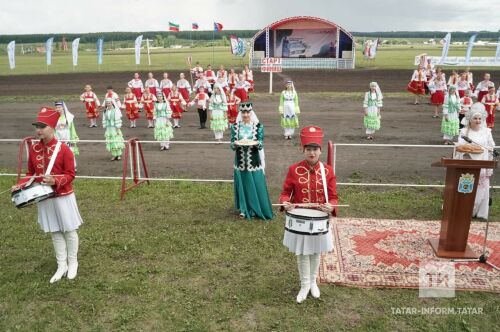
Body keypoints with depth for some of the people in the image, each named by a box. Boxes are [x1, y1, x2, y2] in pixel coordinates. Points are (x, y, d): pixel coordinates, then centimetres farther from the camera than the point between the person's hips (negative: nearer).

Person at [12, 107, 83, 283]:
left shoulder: (63, 149, -15)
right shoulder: (33, 149, 1)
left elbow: (70, 175, -12)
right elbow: (31, 173, 10)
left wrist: (55, 181, -28)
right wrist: (20, 185, -6)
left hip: (63, 196, -5)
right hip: (44, 197, 5)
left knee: (69, 230, 8)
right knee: (55, 232, 13)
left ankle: (73, 263, 25)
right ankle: (61, 266, 25)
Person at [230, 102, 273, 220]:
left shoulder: (258, 126, -4)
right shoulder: (235, 126, 0)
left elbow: (261, 146, -7)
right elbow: (232, 146, -2)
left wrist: (257, 143, -28)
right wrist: (235, 144, -24)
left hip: (254, 162, -1)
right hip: (240, 163, 2)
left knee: (256, 186, 1)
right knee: (242, 186, 9)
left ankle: (256, 209, 18)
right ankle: (244, 209, 24)